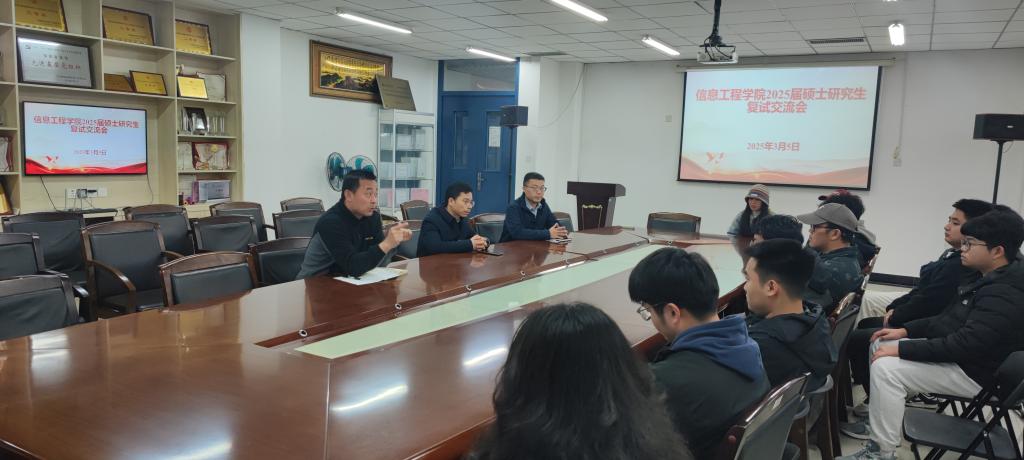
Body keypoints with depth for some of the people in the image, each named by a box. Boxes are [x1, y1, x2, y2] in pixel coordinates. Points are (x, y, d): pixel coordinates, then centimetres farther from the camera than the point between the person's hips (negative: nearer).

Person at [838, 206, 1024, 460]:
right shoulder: (992, 280, 9)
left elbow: (964, 345, -30)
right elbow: (948, 321, 16)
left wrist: (901, 349, -26)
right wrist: (905, 330, 6)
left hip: (974, 370, -11)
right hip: (959, 354, 11)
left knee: (886, 368, -25)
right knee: (881, 345, 8)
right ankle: (879, 416, 14)